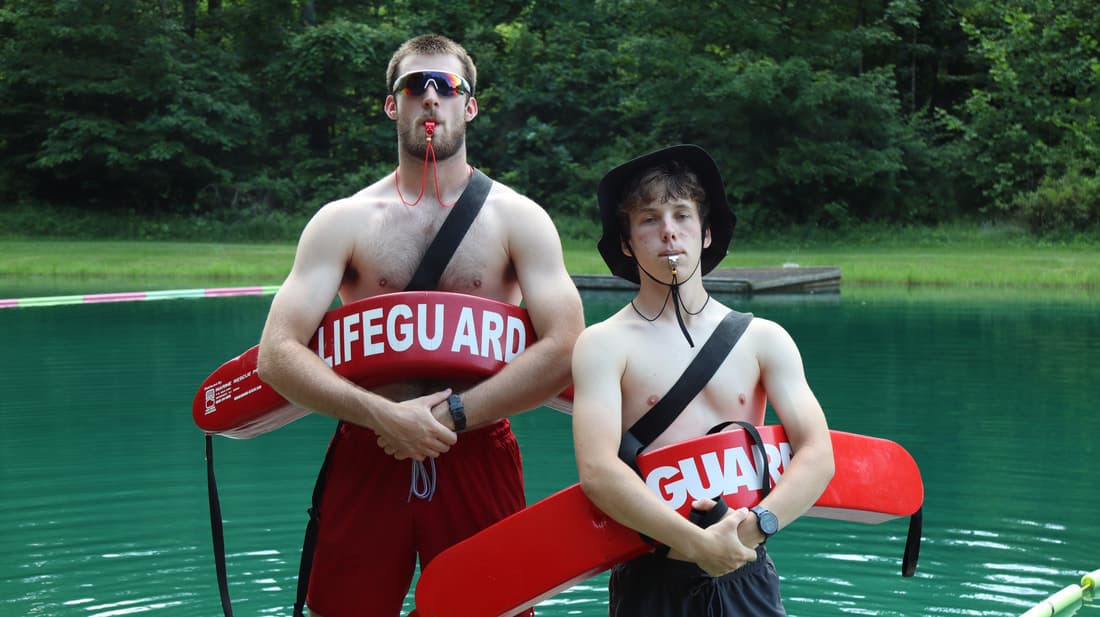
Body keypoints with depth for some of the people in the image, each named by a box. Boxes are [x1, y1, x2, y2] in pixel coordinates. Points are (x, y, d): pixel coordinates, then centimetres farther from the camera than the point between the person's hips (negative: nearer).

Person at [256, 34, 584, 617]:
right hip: (367, 452, 1)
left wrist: (451, 415, -17)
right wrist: (385, 414, -19)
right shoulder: (342, 221, 4)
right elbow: (277, 355, -6)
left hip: (478, 454, 0)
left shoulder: (519, 218, 3)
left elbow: (564, 350, -9)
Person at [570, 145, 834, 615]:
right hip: (651, 579, -2)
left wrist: (759, 523, -20)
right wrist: (696, 543, -24)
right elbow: (597, 470, -16)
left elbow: (817, 454, -3)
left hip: (746, 576, 2)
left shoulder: (764, 340, 6)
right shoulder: (604, 345, -3)